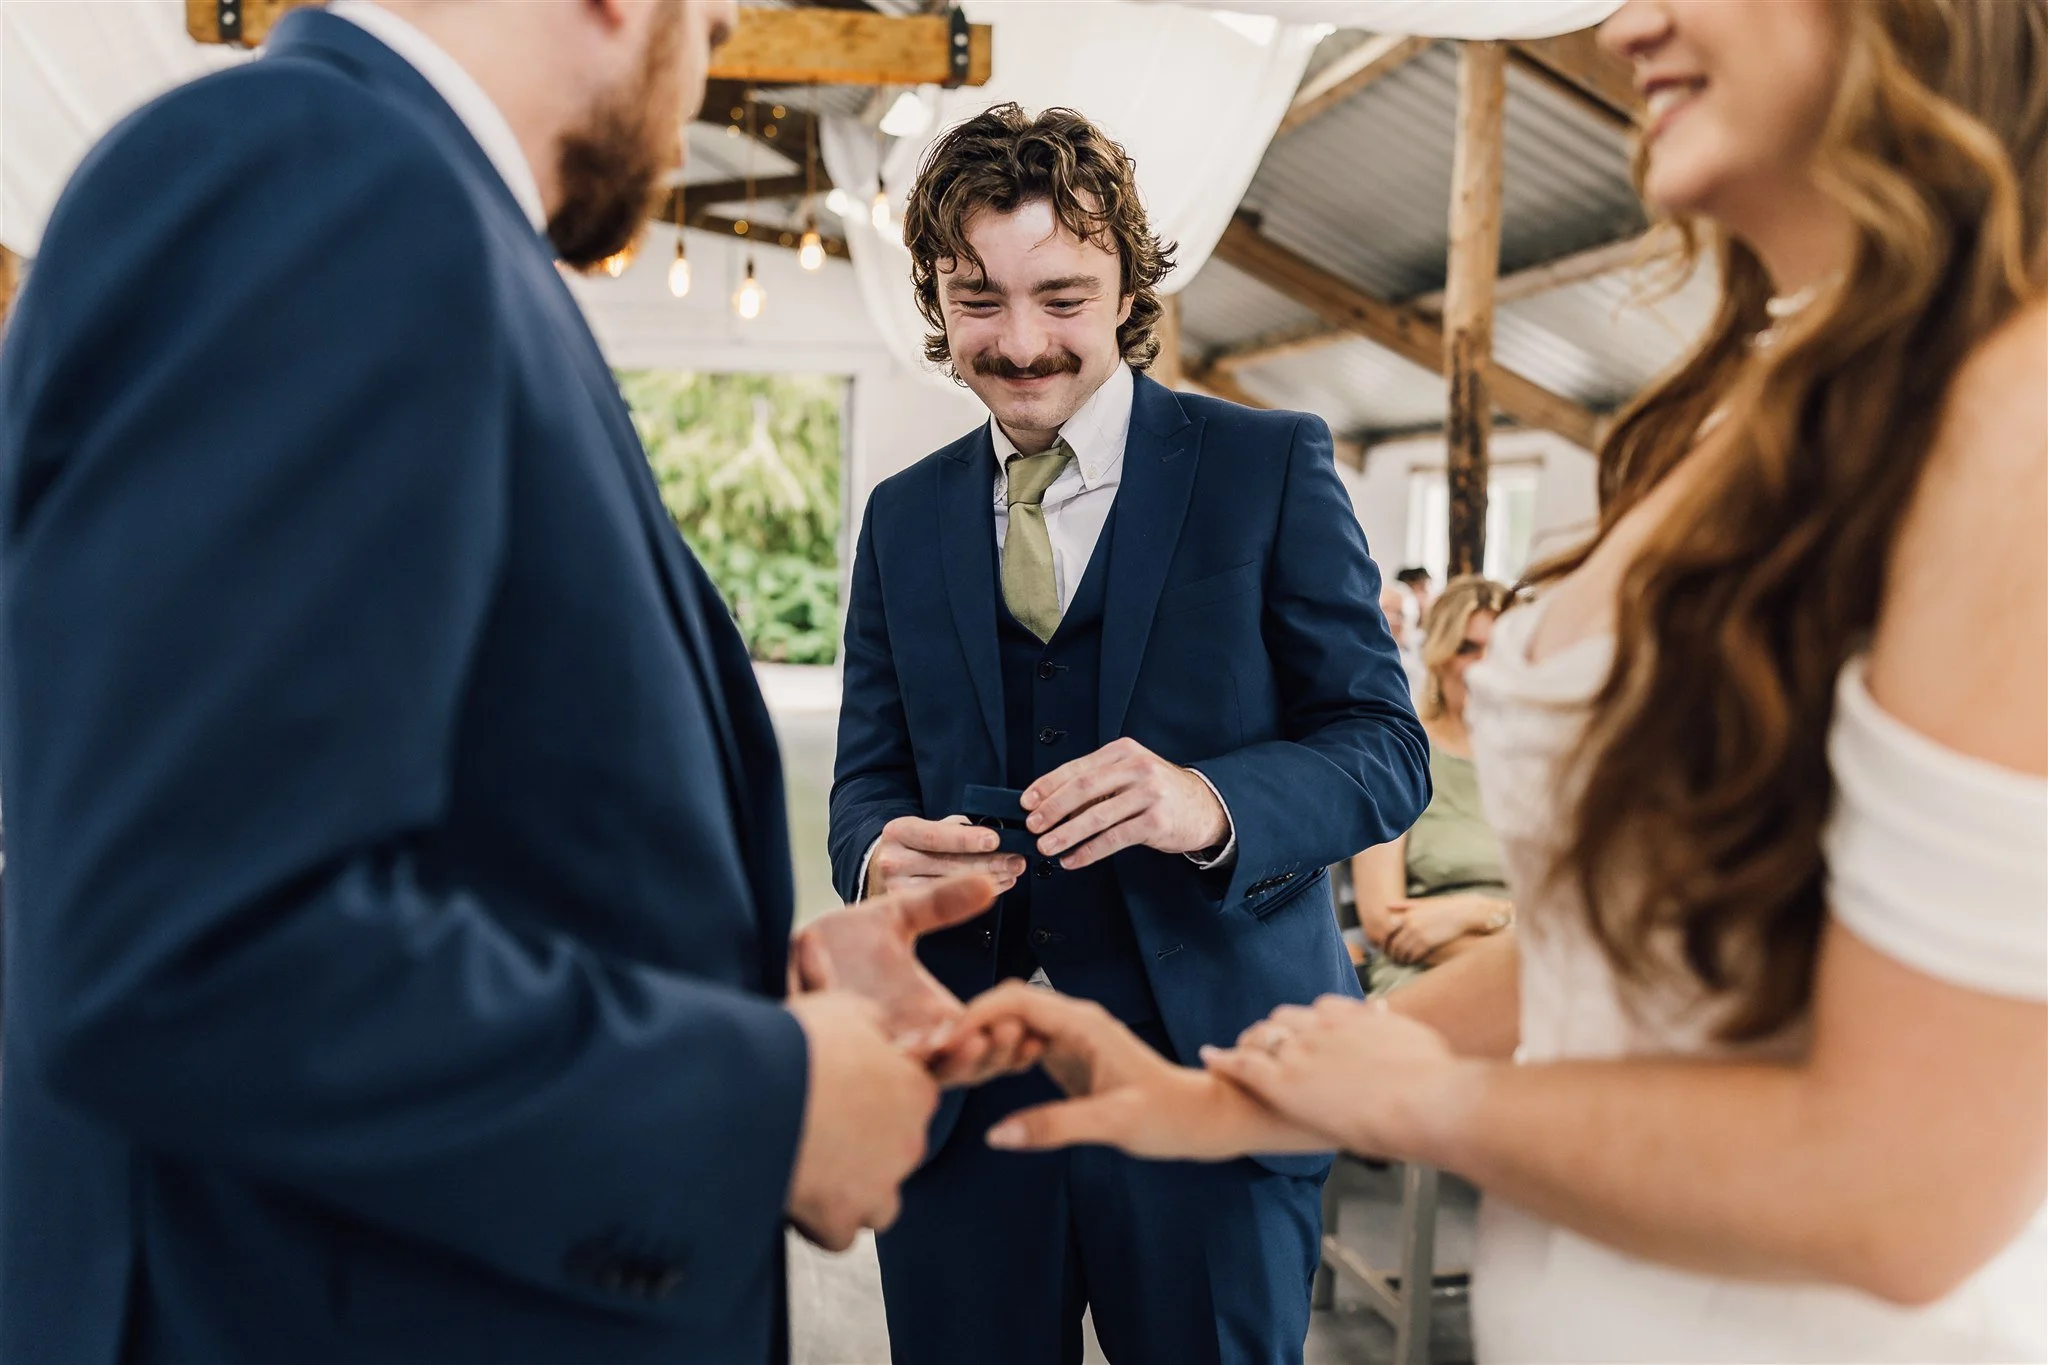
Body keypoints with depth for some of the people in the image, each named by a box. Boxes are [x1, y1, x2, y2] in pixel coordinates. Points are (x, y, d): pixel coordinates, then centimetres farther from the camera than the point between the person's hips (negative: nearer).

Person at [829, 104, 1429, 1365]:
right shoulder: (903, 517, 11)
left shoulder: (1272, 466, -1)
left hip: (1212, 1073, -3)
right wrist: (878, 850, -13)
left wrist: (1211, 803, -25)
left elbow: (1387, 748, -4)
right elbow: (870, 770, 12)